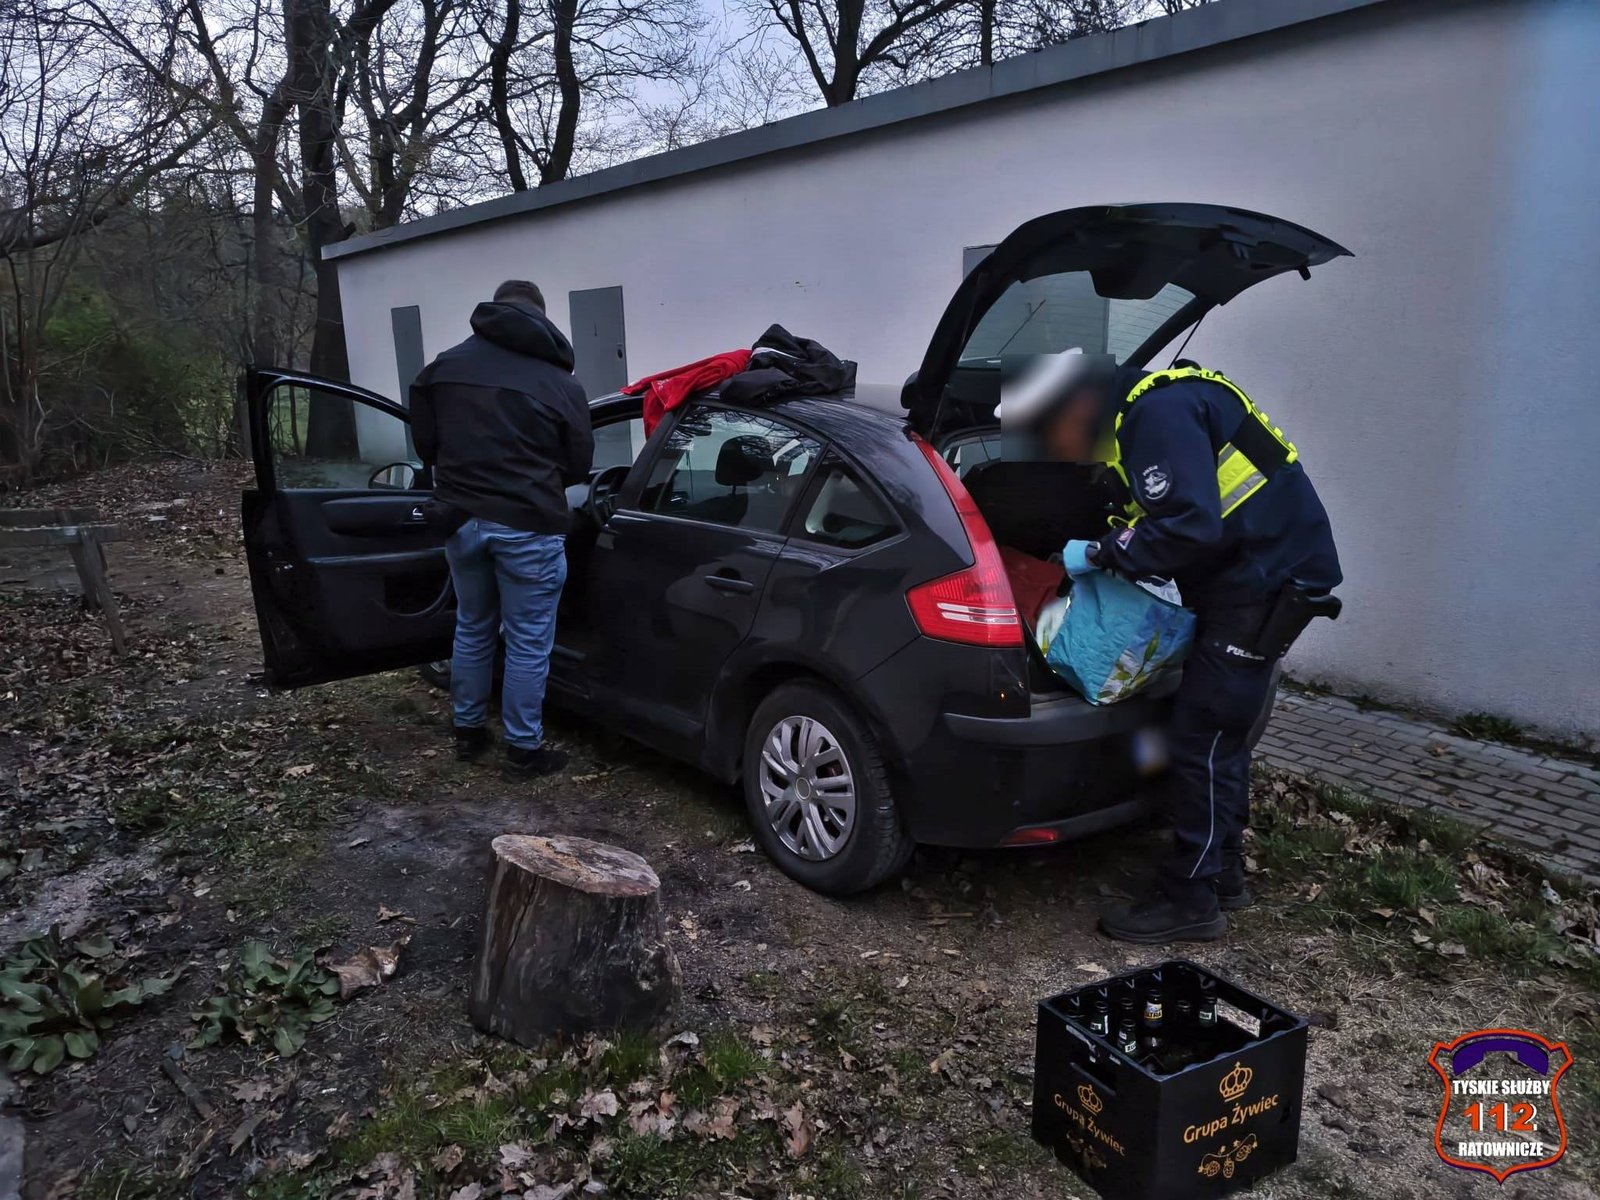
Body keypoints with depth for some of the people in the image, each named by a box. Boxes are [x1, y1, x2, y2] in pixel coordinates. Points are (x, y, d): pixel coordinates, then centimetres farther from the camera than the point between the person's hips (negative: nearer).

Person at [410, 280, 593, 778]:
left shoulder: (444, 365, 5)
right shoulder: (560, 382, -5)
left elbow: (424, 442, 11)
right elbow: (579, 464, 3)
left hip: (462, 518, 4)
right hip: (528, 526, -4)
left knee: (473, 628, 21)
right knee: (528, 641, 7)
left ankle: (468, 731, 32)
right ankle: (523, 749, 16)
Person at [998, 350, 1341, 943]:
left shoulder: (1160, 413, -20)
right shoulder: (1136, 413, 12)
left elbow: (1190, 528, -27)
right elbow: (1166, 518, 18)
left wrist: (1101, 553, -16)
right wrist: (1109, 554, 5)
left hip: (1269, 581, -10)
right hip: (1247, 581, 10)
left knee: (1198, 741, -6)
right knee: (1219, 735, 17)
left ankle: (1189, 900, 6)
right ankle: (1222, 872, 30)